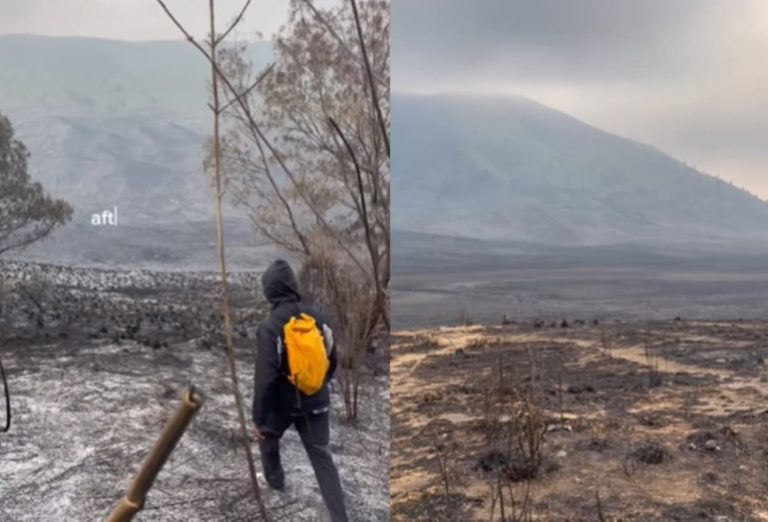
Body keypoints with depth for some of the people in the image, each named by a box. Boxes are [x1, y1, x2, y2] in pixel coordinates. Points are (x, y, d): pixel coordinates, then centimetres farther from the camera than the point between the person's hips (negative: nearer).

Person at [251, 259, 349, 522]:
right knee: (322, 456, 8)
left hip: (282, 402, -3)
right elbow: (332, 360, 7)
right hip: (315, 402, 4)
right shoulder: (316, 317, -4)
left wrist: (258, 418, -15)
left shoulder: (270, 327, -20)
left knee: (268, 436, 29)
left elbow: (265, 377, -23)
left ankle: (275, 480, 50)